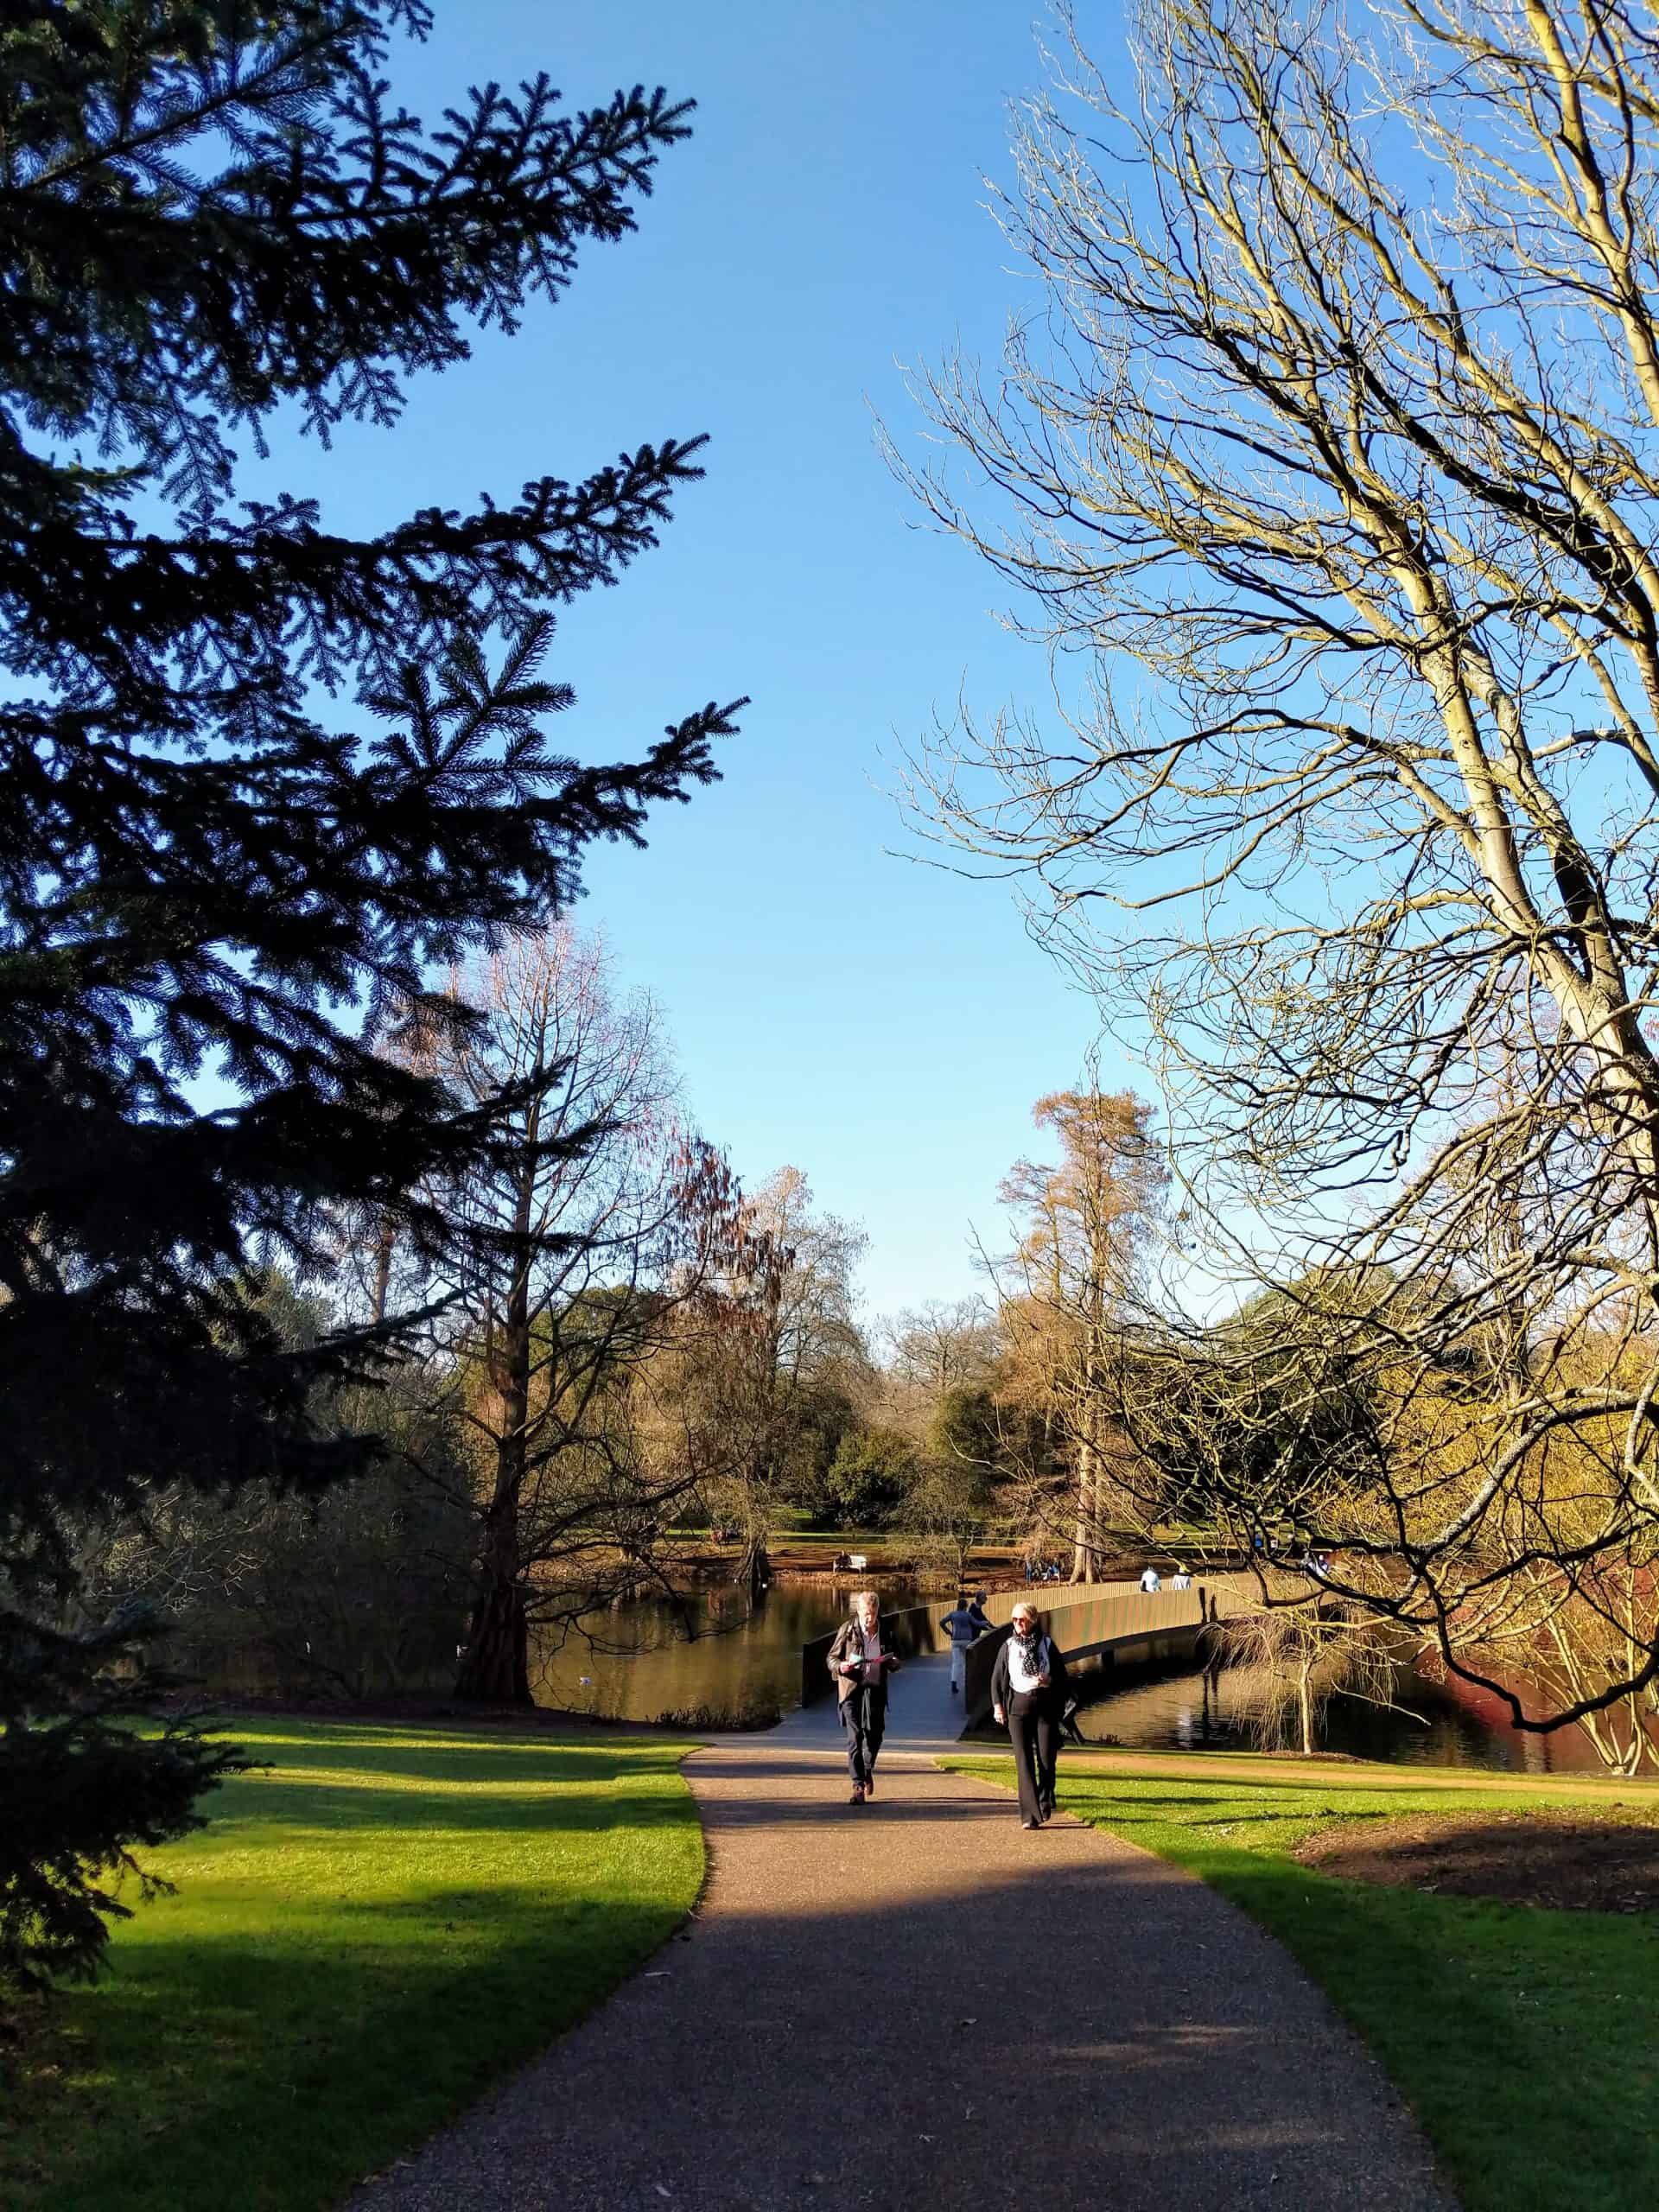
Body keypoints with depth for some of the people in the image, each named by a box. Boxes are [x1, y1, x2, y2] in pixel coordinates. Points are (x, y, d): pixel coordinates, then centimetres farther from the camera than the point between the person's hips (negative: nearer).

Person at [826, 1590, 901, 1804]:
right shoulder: (847, 1630, 0)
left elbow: (894, 1662, 17)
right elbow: (832, 1657, 5)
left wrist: (894, 1663, -7)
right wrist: (840, 1666, -17)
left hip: (876, 1689, 2)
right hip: (852, 1689, -2)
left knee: (875, 1734, 6)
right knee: (854, 1737, -8)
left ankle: (868, 1769, 35)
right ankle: (858, 1785, -5)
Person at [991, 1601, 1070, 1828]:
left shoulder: (1047, 1644, 4)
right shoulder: (1008, 1647, 7)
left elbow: (1062, 1675, 7)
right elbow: (997, 1678, 10)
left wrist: (1049, 1681, -14)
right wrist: (997, 1704, -2)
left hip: (1046, 1706, 0)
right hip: (1018, 1706, 0)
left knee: (1046, 1758, -2)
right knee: (1024, 1761, -6)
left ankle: (1045, 1802, 24)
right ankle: (1029, 1814, -6)